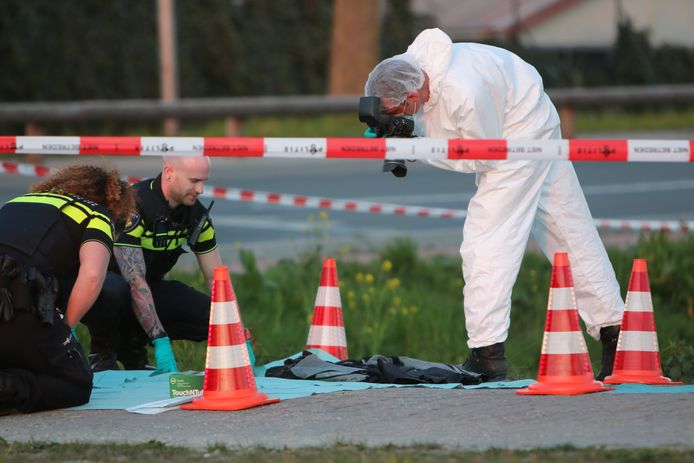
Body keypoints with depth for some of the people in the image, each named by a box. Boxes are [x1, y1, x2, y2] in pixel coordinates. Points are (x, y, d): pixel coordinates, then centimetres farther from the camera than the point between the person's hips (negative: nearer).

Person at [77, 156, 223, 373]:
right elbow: (135, 281, -34)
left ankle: (133, 346, 5)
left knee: (211, 315, -15)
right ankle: (101, 354, -11)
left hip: (150, 289, 7)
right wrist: (160, 340, -38)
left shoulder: (197, 214, -6)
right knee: (115, 291, -42)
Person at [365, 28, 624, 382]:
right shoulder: (412, 59, -14)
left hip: (521, 135, -10)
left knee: (485, 240, -13)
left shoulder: (464, 96, -37)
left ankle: (487, 354, -15)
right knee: (569, 233, 12)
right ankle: (613, 329, 17)